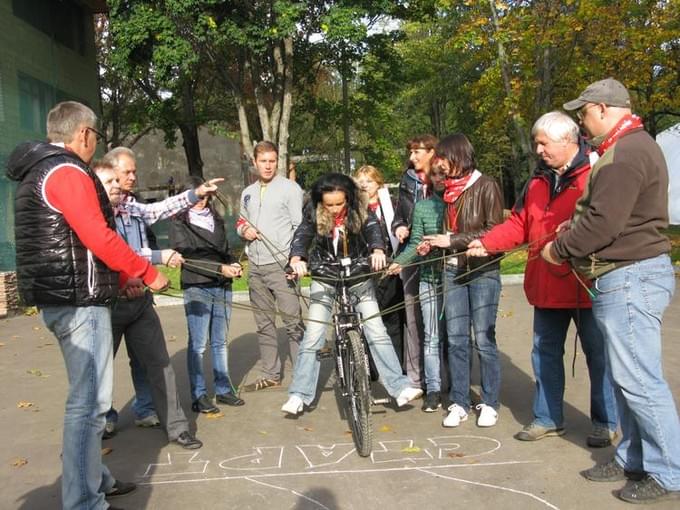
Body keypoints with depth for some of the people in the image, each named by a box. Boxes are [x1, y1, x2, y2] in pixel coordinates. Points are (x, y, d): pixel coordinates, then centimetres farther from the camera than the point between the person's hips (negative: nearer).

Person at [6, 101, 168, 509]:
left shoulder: (39, 172, 19)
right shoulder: (67, 172, -14)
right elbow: (99, 238, -22)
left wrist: (121, 278, 19)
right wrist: (148, 273, -11)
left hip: (64, 296, 11)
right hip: (79, 300, -11)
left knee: (88, 396, 19)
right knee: (90, 401, -6)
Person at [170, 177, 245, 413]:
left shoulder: (216, 219, 16)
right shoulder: (179, 224, -1)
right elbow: (187, 258, -11)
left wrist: (234, 265, 2)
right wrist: (220, 269, -17)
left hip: (222, 287, 5)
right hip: (197, 289, -5)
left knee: (220, 342, 12)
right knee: (198, 345, -2)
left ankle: (223, 389, 21)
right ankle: (199, 396, 7)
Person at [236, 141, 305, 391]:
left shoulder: (289, 188, -1)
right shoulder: (248, 193, 17)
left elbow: (300, 226, -6)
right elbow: (241, 221, 28)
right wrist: (243, 230, 3)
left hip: (281, 265, -6)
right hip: (255, 266, 6)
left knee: (292, 321, -7)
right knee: (264, 324, 12)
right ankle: (270, 374, 22)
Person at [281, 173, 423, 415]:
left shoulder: (360, 211, -10)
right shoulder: (314, 213, -10)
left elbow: (373, 228, -26)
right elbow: (302, 235, -23)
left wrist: (378, 250, -48)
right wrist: (296, 259, -45)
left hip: (359, 277, 0)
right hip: (324, 279, 0)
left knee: (377, 332, -5)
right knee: (312, 337, -2)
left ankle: (400, 387, 0)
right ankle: (299, 395, 5)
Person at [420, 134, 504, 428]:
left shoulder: (486, 186, -6)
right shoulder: (450, 188, 13)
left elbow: (494, 230, -12)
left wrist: (452, 240, -14)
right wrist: (434, 242, 3)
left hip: (483, 271, -6)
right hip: (453, 270, 6)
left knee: (483, 340, 0)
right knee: (456, 340, 6)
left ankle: (490, 403, 15)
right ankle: (459, 402, 16)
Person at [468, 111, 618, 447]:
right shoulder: (538, 181, 13)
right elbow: (519, 225, 12)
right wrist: (487, 243, -1)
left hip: (587, 284, -7)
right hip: (547, 286, 7)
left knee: (598, 354, 6)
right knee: (545, 352, 14)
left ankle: (605, 422, 23)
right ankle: (548, 418, 27)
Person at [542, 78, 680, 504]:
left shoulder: (625, 154, -17)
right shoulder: (633, 146, 18)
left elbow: (602, 224, -22)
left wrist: (559, 249, -9)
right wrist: (573, 229, 7)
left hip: (629, 278, -11)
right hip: (629, 276, 11)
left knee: (639, 379, -4)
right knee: (629, 376, 16)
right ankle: (633, 459, 27)